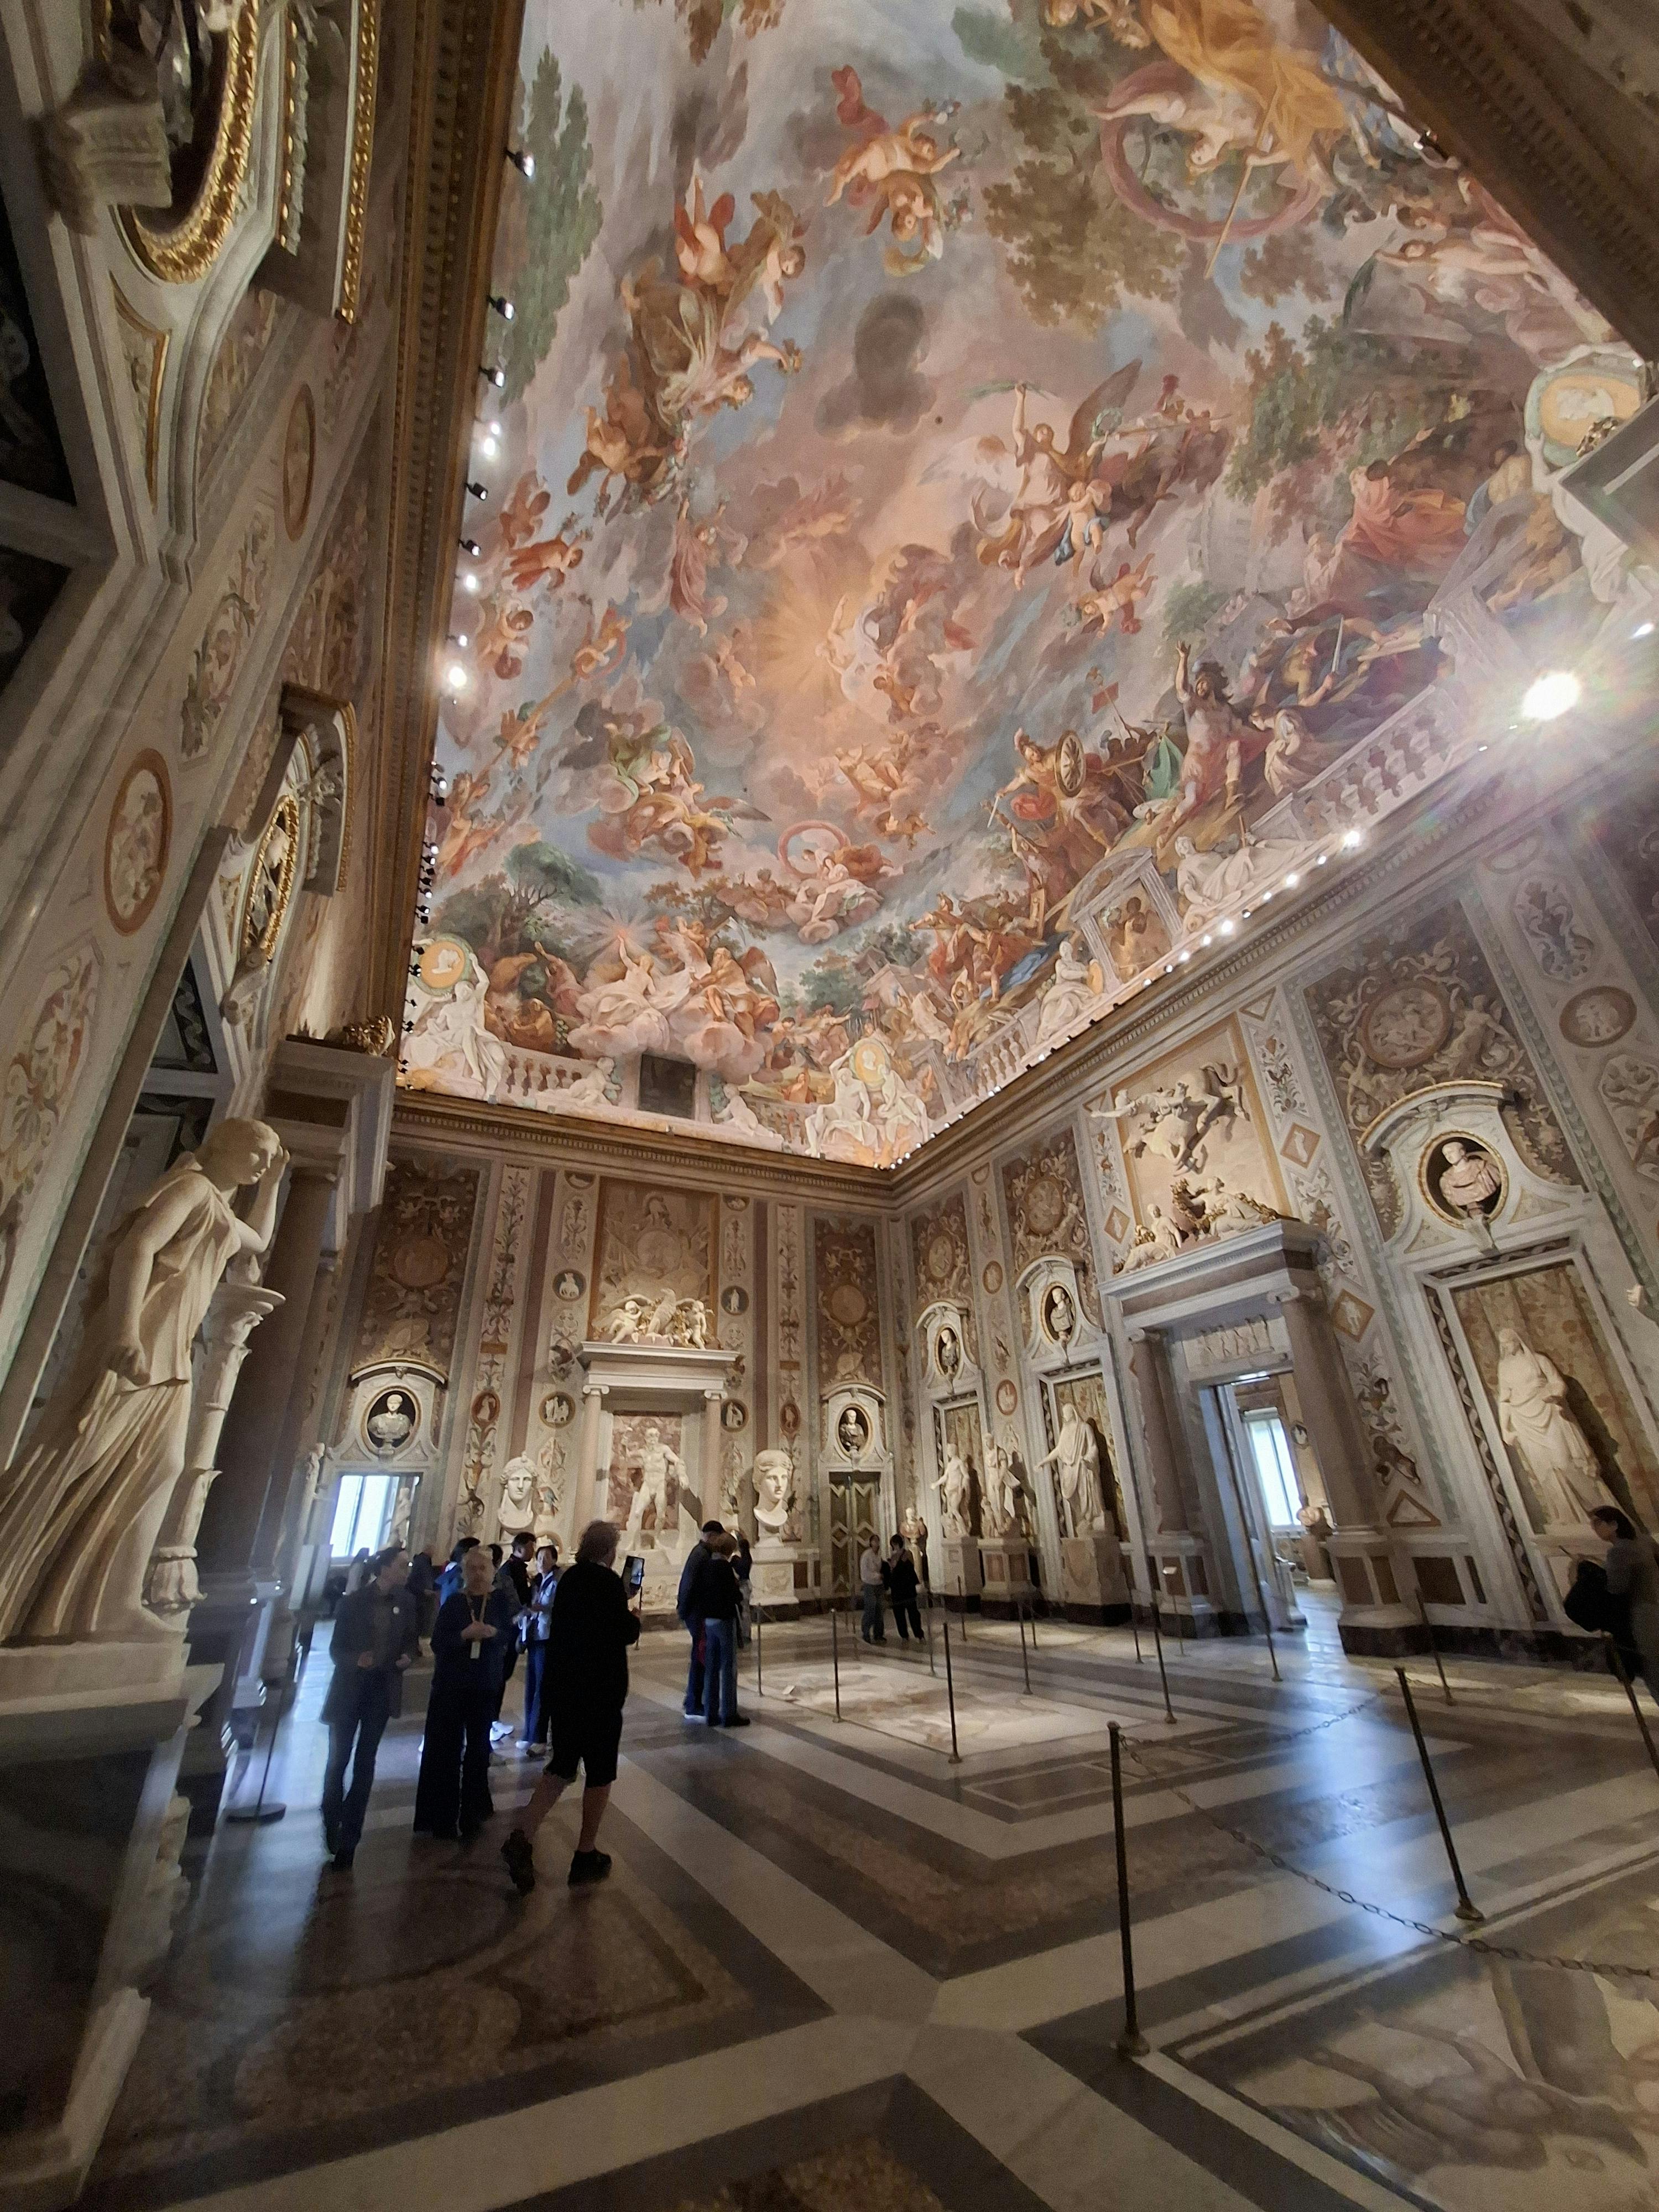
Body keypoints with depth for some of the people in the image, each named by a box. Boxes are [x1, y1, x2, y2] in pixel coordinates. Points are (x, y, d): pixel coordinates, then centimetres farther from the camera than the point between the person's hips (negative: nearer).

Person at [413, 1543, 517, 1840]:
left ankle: (472, 1811, 29)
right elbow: (437, 1643, -10)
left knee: (478, 1747, 12)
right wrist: (464, 1635, -25)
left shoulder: (500, 1601, -3)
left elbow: (510, 1635, -1)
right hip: (450, 1684, -1)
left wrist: (494, 1633, -22)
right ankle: (441, 1816, 18)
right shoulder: (453, 1602, -5)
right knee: (445, 1748, 3)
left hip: (484, 1685, 1)